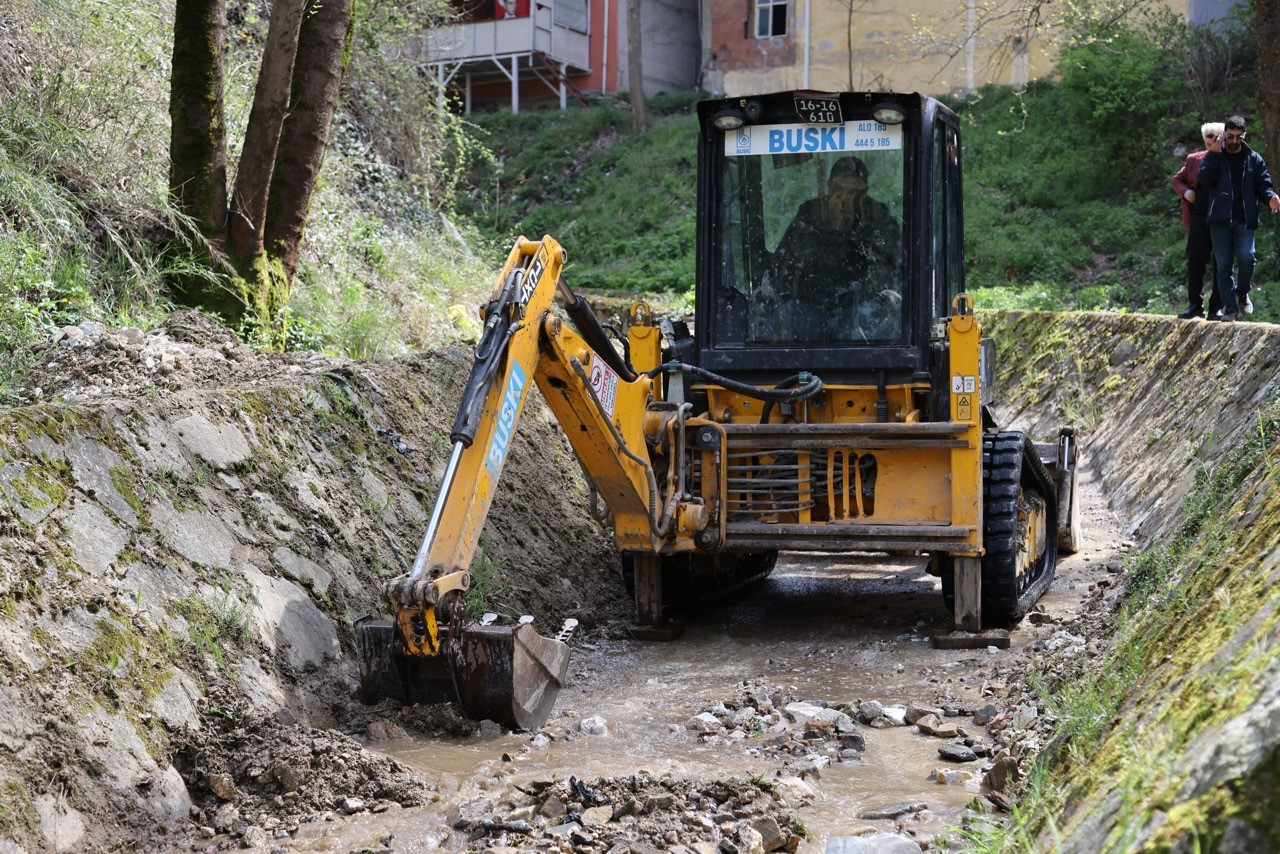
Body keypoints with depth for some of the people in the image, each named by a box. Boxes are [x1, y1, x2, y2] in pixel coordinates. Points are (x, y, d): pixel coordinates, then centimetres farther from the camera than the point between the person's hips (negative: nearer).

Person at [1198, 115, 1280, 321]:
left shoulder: (1254, 159, 12)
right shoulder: (1214, 156, 9)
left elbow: (1263, 185, 9)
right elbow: (1205, 180, -7)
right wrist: (1214, 154, -13)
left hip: (1244, 219, 0)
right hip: (1219, 219, 0)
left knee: (1246, 256, -19)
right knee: (1223, 264, -1)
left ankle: (1242, 293, 8)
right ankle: (1230, 307, 5)